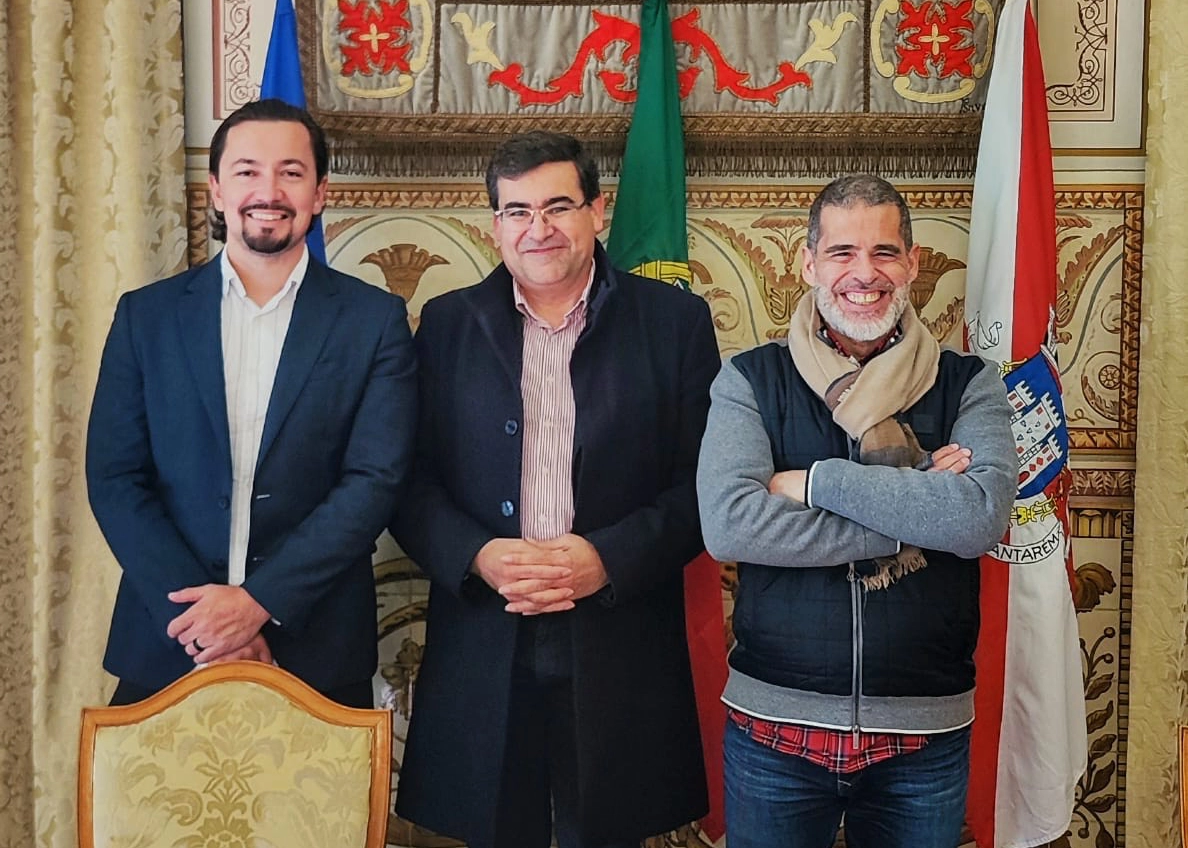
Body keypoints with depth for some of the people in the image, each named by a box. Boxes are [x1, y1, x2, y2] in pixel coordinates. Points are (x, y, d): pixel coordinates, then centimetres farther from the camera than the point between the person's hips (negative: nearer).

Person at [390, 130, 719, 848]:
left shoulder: (675, 321, 2)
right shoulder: (447, 324, 7)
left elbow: (704, 483, -2)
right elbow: (411, 481, 4)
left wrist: (607, 560, -15)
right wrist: (478, 556, -14)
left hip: (620, 651, -1)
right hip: (483, 652, 1)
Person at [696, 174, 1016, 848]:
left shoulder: (969, 384, 0)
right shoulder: (751, 381, -2)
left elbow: (982, 516, -18)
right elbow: (728, 524, -18)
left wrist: (816, 482, -16)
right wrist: (915, 516, -16)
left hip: (927, 732, 1)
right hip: (775, 721, 0)